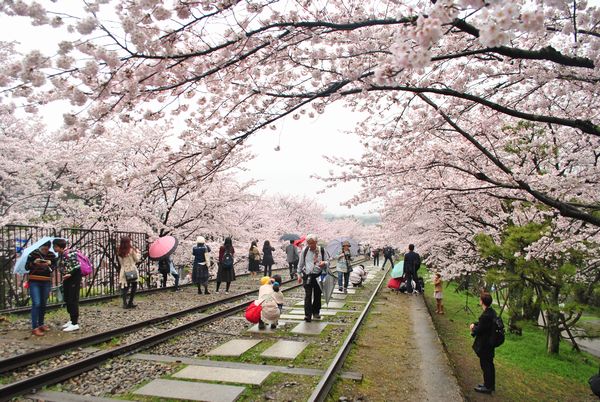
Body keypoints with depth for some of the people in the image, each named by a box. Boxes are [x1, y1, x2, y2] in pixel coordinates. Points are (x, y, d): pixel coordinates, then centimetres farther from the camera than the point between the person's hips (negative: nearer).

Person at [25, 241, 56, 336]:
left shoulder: (51, 255, 2)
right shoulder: (33, 254, -6)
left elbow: (54, 267, 1)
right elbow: (26, 267, -5)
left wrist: (50, 264, -20)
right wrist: (34, 262, -23)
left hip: (46, 283, 4)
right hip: (34, 282, -3)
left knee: (43, 304, 12)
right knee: (36, 304, -12)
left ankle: (41, 324, 26)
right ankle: (34, 328, -9)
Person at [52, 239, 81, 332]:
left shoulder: (69, 253, -20)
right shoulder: (60, 254, 6)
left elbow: (77, 266, -22)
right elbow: (59, 265, 16)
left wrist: (70, 274, -29)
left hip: (74, 278, -9)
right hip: (66, 278, 9)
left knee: (73, 300, -7)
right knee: (67, 299, 15)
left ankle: (75, 324, -2)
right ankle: (72, 320, 29)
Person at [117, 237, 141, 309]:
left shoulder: (119, 252, 5)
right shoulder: (131, 250, -9)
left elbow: (120, 262, 13)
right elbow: (137, 259, -1)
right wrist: (138, 253, 13)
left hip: (123, 272, 4)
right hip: (132, 271, -4)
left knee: (125, 287, 8)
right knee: (134, 286, 9)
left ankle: (125, 303, 2)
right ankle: (130, 303, 4)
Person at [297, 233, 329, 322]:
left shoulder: (321, 250, -2)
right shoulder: (305, 250, -2)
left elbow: (327, 263, 6)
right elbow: (301, 263, 9)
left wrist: (324, 263, -18)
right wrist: (299, 274, 9)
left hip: (318, 276, 2)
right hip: (307, 276, -1)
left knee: (317, 295, 11)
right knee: (308, 296, -8)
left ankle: (316, 312, 28)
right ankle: (308, 315, -6)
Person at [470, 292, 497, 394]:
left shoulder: (485, 315, -30)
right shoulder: (492, 312, 0)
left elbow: (479, 330, -23)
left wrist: (473, 328, -3)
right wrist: (475, 324, 1)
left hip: (484, 345, -9)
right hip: (491, 343, 9)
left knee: (485, 366, 6)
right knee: (490, 364, 21)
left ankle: (487, 387, 19)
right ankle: (491, 385, 34)